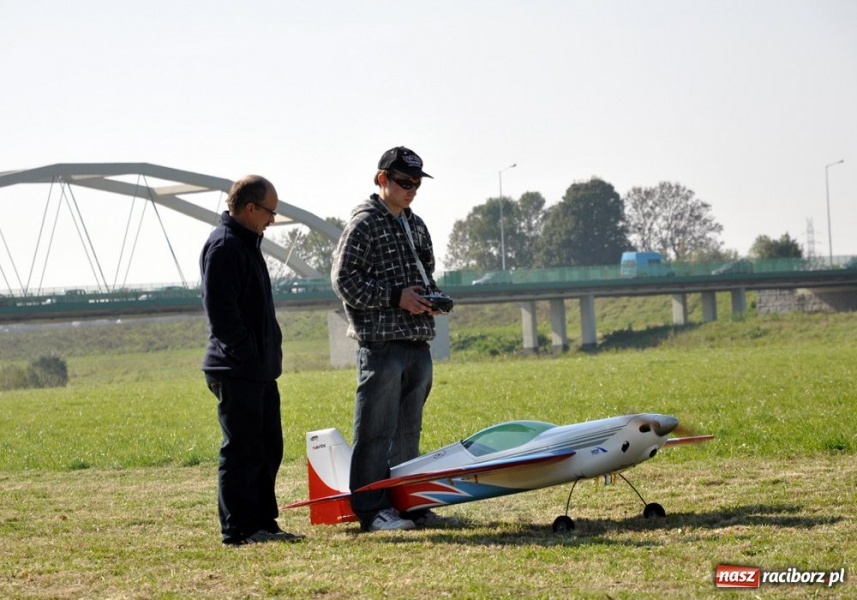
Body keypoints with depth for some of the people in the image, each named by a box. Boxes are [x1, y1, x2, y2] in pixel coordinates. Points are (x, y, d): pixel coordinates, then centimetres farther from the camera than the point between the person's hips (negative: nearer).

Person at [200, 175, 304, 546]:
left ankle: (263, 524, 19)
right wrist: (246, 354, -21)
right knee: (242, 451, -7)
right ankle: (239, 530, -3)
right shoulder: (223, 246, -14)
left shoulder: (246, 243, 19)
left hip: (260, 371, 10)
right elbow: (221, 309, -21)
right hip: (237, 371, -10)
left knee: (267, 449, 13)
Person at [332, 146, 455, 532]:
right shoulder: (364, 224, -6)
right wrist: (395, 297, -16)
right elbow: (344, 279, -12)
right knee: (376, 430, -6)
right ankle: (371, 509, -4)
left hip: (417, 341, 8)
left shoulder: (416, 225, 17)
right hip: (380, 342, -8)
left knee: (408, 430, 13)